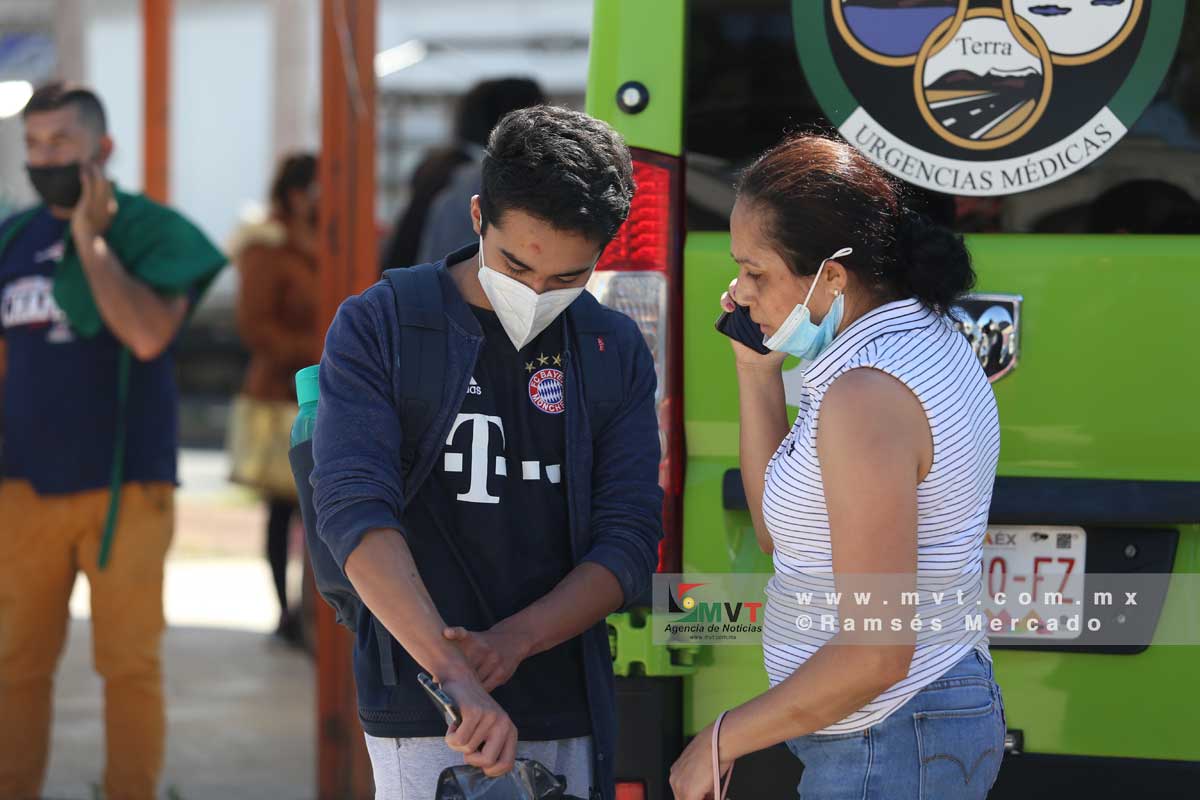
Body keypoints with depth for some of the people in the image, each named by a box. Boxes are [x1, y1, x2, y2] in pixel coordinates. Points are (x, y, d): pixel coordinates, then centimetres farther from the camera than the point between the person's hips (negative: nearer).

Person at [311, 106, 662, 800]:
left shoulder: (615, 349, 6)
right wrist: (455, 677, -29)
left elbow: (630, 540, 0)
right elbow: (354, 508, -16)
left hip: (567, 712, 3)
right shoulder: (379, 326, -3)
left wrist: (511, 641, -18)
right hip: (422, 715, -3)